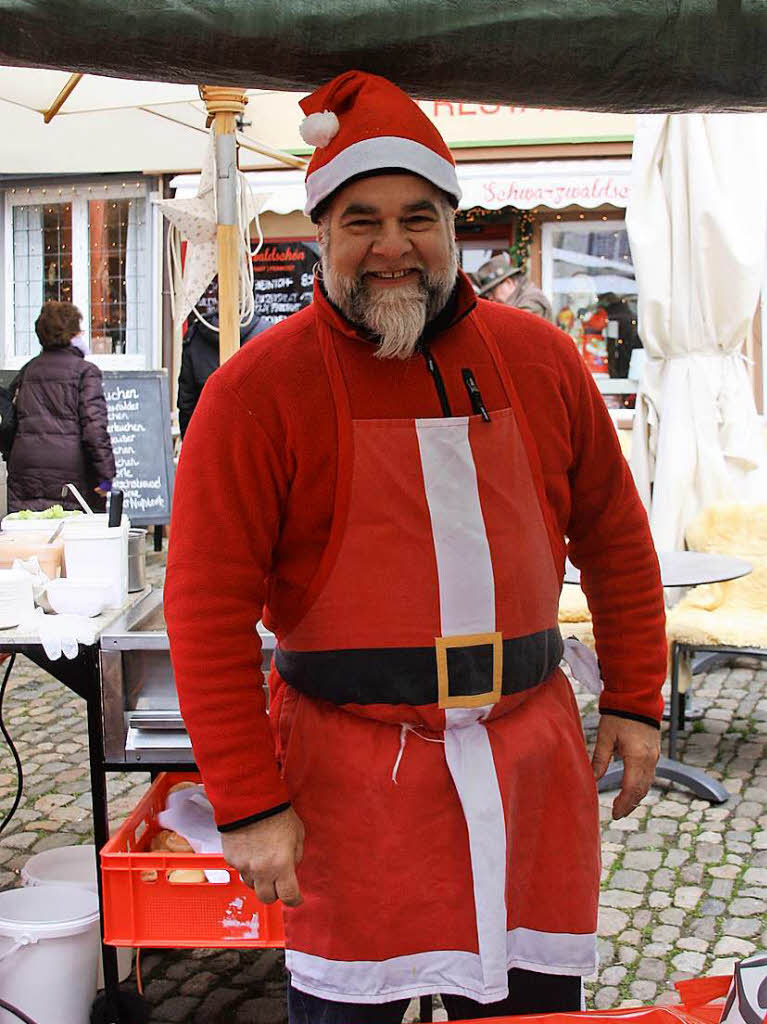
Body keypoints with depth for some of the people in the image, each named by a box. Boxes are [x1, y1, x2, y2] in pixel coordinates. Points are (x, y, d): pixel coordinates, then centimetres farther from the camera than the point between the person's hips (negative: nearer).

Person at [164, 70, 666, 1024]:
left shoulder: (540, 358, 5)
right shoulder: (259, 390, -8)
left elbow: (613, 533, 13)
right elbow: (207, 606, -10)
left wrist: (634, 697, 10)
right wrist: (248, 801, -13)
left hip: (531, 755, 4)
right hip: (353, 762, -3)